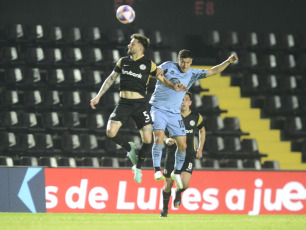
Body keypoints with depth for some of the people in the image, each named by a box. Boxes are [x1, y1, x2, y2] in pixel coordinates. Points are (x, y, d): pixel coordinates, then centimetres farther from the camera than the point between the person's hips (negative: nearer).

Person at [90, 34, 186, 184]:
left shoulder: (148, 64, 2)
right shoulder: (123, 61, 10)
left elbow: (162, 79, 8)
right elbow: (111, 78, 17)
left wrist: (174, 87, -12)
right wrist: (98, 96, 13)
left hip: (140, 104, -2)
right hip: (123, 103, 2)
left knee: (147, 140, -11)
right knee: (110, 132, -19)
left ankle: (138, 167, 17)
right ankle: (129, 148, 12)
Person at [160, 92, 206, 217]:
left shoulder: (196, 117, 1)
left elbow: (202, 131, 20)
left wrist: (200, 149, 14)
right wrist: (166, 139, -16)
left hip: (188, 154, 0)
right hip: (172, 152, 0)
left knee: (184, 183, -18)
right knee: (168, 185, 3)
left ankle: (178, 193, 20)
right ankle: (164, 209, 30)